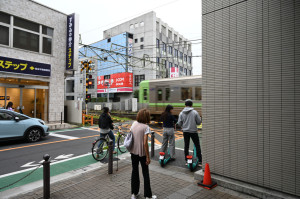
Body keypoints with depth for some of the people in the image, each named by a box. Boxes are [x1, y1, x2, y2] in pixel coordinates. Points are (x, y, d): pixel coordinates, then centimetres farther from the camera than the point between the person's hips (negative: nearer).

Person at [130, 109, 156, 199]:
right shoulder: (146, 127, -17)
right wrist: (148, 157, -13)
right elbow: (145, 143, -20)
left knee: (134, 171, 18)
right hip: (142, 153, -5)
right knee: (145, 173, 10)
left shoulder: (134, 124, 0)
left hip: (133, 152, 5)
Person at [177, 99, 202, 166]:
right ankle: (200, 161, 9)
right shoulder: (195, 112, -9)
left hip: (185, 131, 2)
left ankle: (187, 160, 17)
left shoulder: (181, 113, -3)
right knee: (197, 146, 8)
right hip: (193, 131, -2)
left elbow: (179, 123, -1)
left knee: (186, 146, 11)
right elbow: (199, 122, -4)